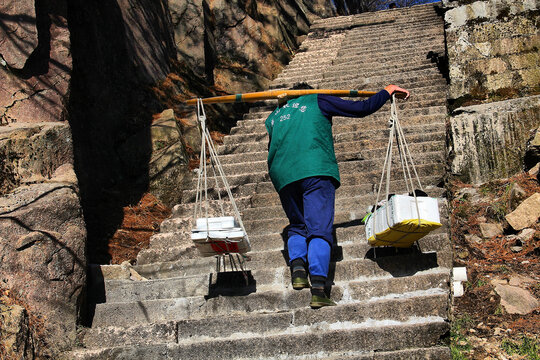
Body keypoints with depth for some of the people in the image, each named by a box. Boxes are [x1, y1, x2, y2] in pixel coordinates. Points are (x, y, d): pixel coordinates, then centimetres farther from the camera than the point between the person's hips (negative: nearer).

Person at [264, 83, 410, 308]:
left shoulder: (273, 117, 30)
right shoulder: (317, 100, 20)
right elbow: (361, 109, 16)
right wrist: (387, 92, 30)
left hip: (283, 176, 4)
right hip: (316, 170, -4)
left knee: (297, 225, 19)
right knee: (319, 230, -7)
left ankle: (297, 266, -6)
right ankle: (318, 289, -20)